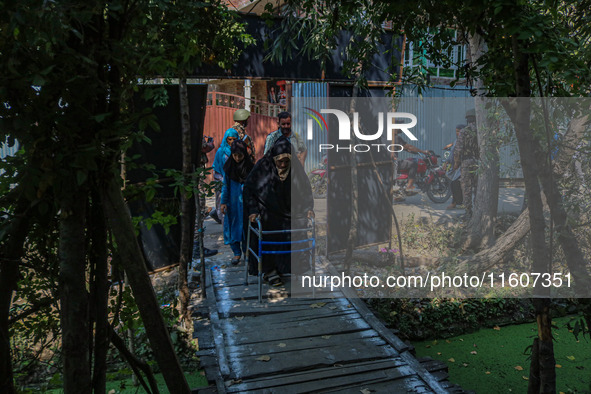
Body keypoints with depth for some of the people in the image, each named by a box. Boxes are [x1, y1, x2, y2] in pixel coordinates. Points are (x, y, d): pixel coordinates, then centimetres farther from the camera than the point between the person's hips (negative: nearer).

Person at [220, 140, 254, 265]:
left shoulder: (250, 167, -4)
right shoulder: (229, 167, -1)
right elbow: (225, 186, 4)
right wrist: (223, 202, 0)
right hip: (232, 202, 1)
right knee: (233, 225, 3)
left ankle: (247, 251, 18)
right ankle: (237, 252, 13)